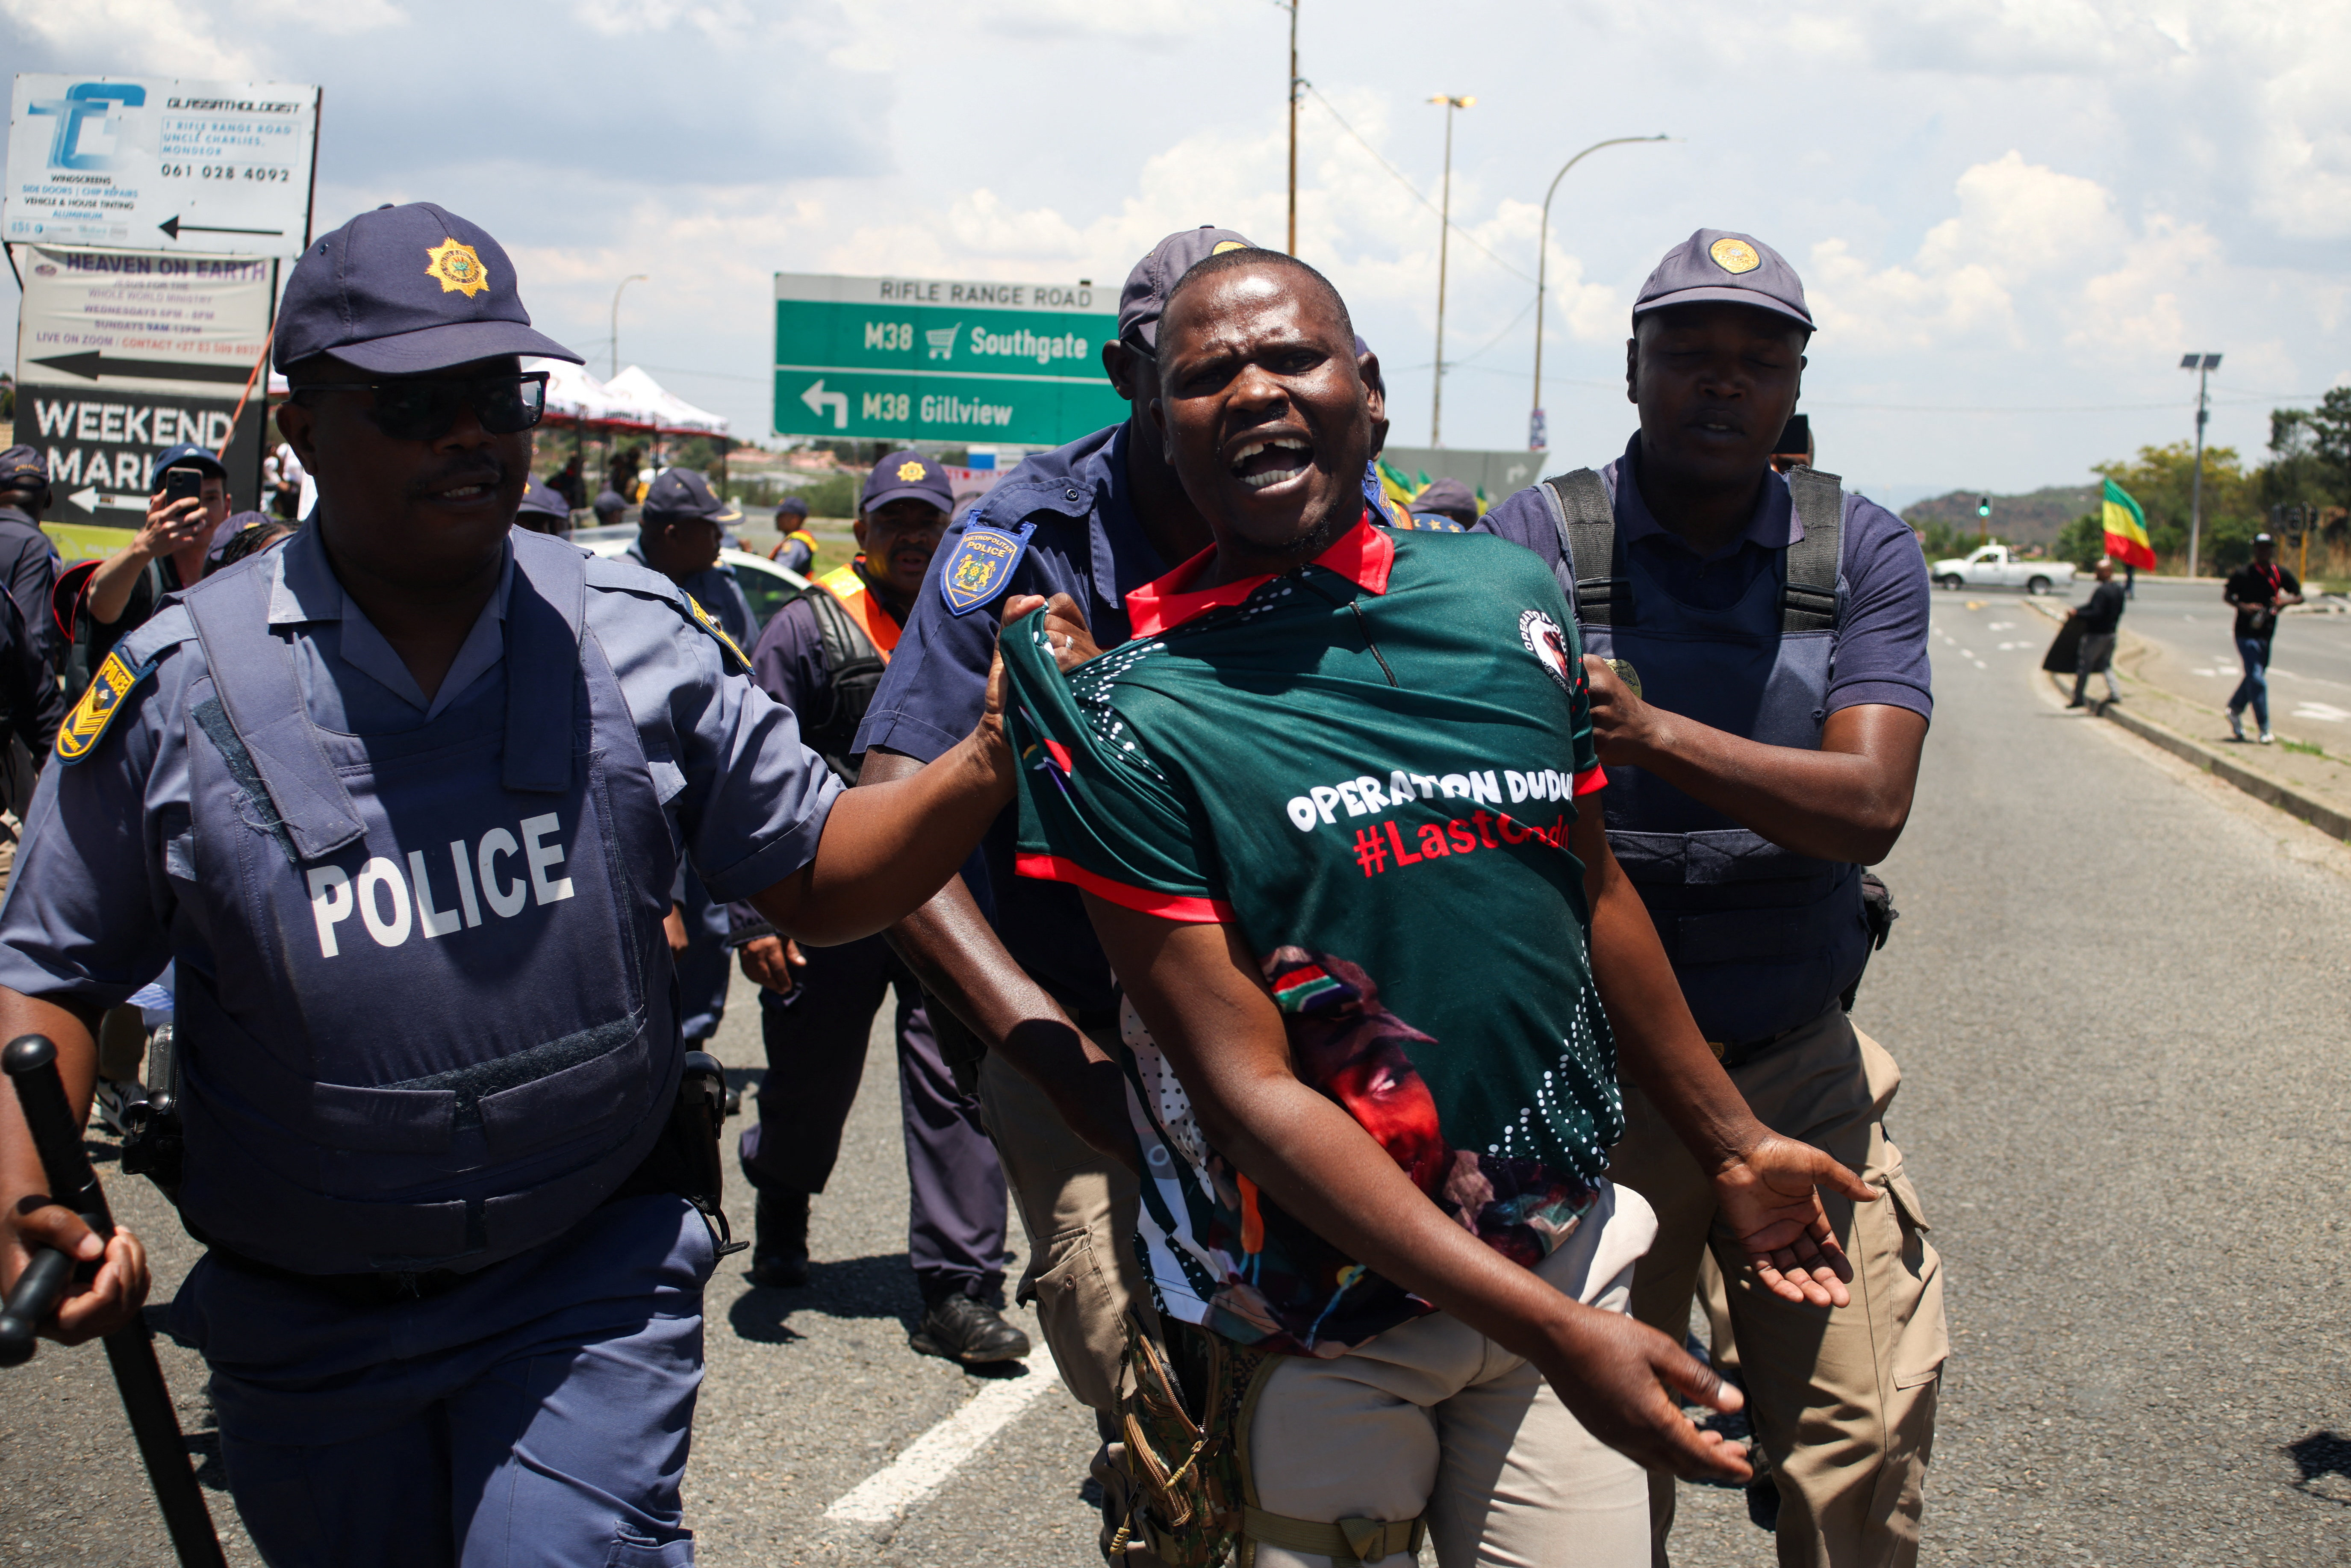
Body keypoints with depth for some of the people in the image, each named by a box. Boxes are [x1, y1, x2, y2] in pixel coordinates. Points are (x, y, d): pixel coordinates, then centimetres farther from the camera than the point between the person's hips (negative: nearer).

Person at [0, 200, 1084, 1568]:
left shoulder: (642, 642, -5)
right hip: (303, 1324, 1)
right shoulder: (176, 686, -8)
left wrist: (983, 772, -18)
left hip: (595, 1280, -1)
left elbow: (813, 873, 1)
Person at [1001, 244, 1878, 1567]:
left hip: (1565, 1247, 4)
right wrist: (1551, 1331, -21)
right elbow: (1254, 1091, -16)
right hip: (1321, 1322, -4)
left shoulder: (1509, 592, 3)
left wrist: (1732, 1144, 22)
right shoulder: (1129, 713, -13)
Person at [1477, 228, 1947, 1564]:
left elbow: (1871, 805, -14)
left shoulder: (1865, 553, 0)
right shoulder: (1535, 539, -5)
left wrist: (1656, 735, -29)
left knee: (1867, 1451, 1)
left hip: (1803, 1067, 2)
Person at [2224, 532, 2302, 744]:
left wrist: (2286, 601, -17)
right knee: (2257, 680, -11)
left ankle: (2235, 710, 42)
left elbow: (2300, 596, 5)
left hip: (2267, 633, 5)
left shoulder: (2280, 574, 0)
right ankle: (2264, 729, -7)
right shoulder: (2243, 574, -10)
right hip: (2246, 633, -5)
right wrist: (2243, 606, -20)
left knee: (2255, 676, 18)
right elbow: (2227, 595, -2)